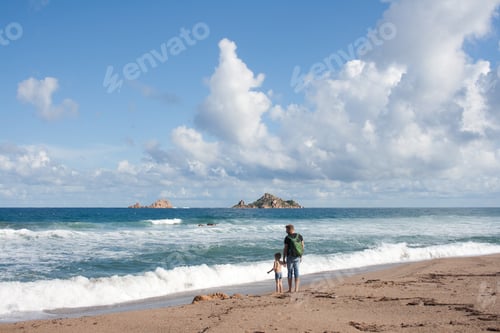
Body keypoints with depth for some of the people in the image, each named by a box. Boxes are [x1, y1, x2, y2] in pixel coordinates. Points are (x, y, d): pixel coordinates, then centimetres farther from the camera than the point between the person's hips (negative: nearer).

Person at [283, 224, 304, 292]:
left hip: (290, 257, -3)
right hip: (297, 257, 3)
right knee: (296, 272, 8)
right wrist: (301, 256, 14)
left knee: (290, 272, 5)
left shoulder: (287, 238, -12)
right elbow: (302, 246, 4)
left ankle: (290, 289, 6)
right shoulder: (300, 236, 1)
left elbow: (285, 249, -11)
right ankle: (296, 289, 4)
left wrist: (284, 258, -4)